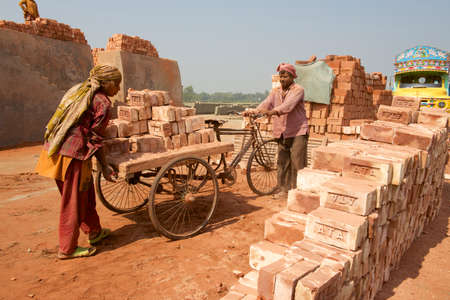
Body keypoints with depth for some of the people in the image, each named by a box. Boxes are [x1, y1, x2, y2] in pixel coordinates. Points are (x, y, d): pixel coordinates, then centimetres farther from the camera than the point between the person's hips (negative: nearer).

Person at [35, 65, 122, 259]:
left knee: (85, 194, 20)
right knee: (73, 201, 4)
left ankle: (94, 232, 36)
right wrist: (104, 166, -4)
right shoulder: (103, 103, -10)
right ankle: (67, 249, 17)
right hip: (73, 154, -9)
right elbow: (94, 138, -11)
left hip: (55, 148, 9)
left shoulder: (79, 91, 16)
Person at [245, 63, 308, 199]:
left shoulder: (298, 90, -5)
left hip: (298, 132, -5)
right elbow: (266, 103, -5)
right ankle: (283, 189, 19)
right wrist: (255, 111, -25)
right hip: (282, 133, 5)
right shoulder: (275, 92, 12)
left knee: (297, 163, -5)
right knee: (282, 163, 9)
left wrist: (274, 111, -40)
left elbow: (289, 104, -24)